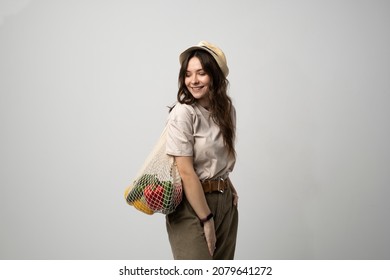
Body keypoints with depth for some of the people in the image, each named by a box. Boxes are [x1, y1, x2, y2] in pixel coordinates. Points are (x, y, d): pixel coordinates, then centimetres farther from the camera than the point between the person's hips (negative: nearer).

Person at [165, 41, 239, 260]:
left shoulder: (227, 108, 6)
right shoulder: (183, 113, -16)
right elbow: (186, 173, -18)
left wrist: (228, 187, 6)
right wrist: (206, 220, -16)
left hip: (225, 201, 7)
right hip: (192, 204, -7)